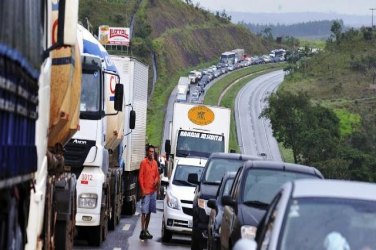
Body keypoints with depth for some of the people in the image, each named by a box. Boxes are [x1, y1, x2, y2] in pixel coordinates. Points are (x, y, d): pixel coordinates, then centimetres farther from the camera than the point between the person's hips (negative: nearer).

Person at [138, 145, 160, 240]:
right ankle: (142, 231, -12)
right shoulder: (143, 162, -7)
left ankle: (146, 230, 18)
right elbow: (140, 177, -9)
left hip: (153, 190, 6)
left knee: (149, 212, 10)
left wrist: (156, 181, -4)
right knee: (144, 212, -10)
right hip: (146, 191, -6)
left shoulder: (155, 163, 10)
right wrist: (142, 190, -15)